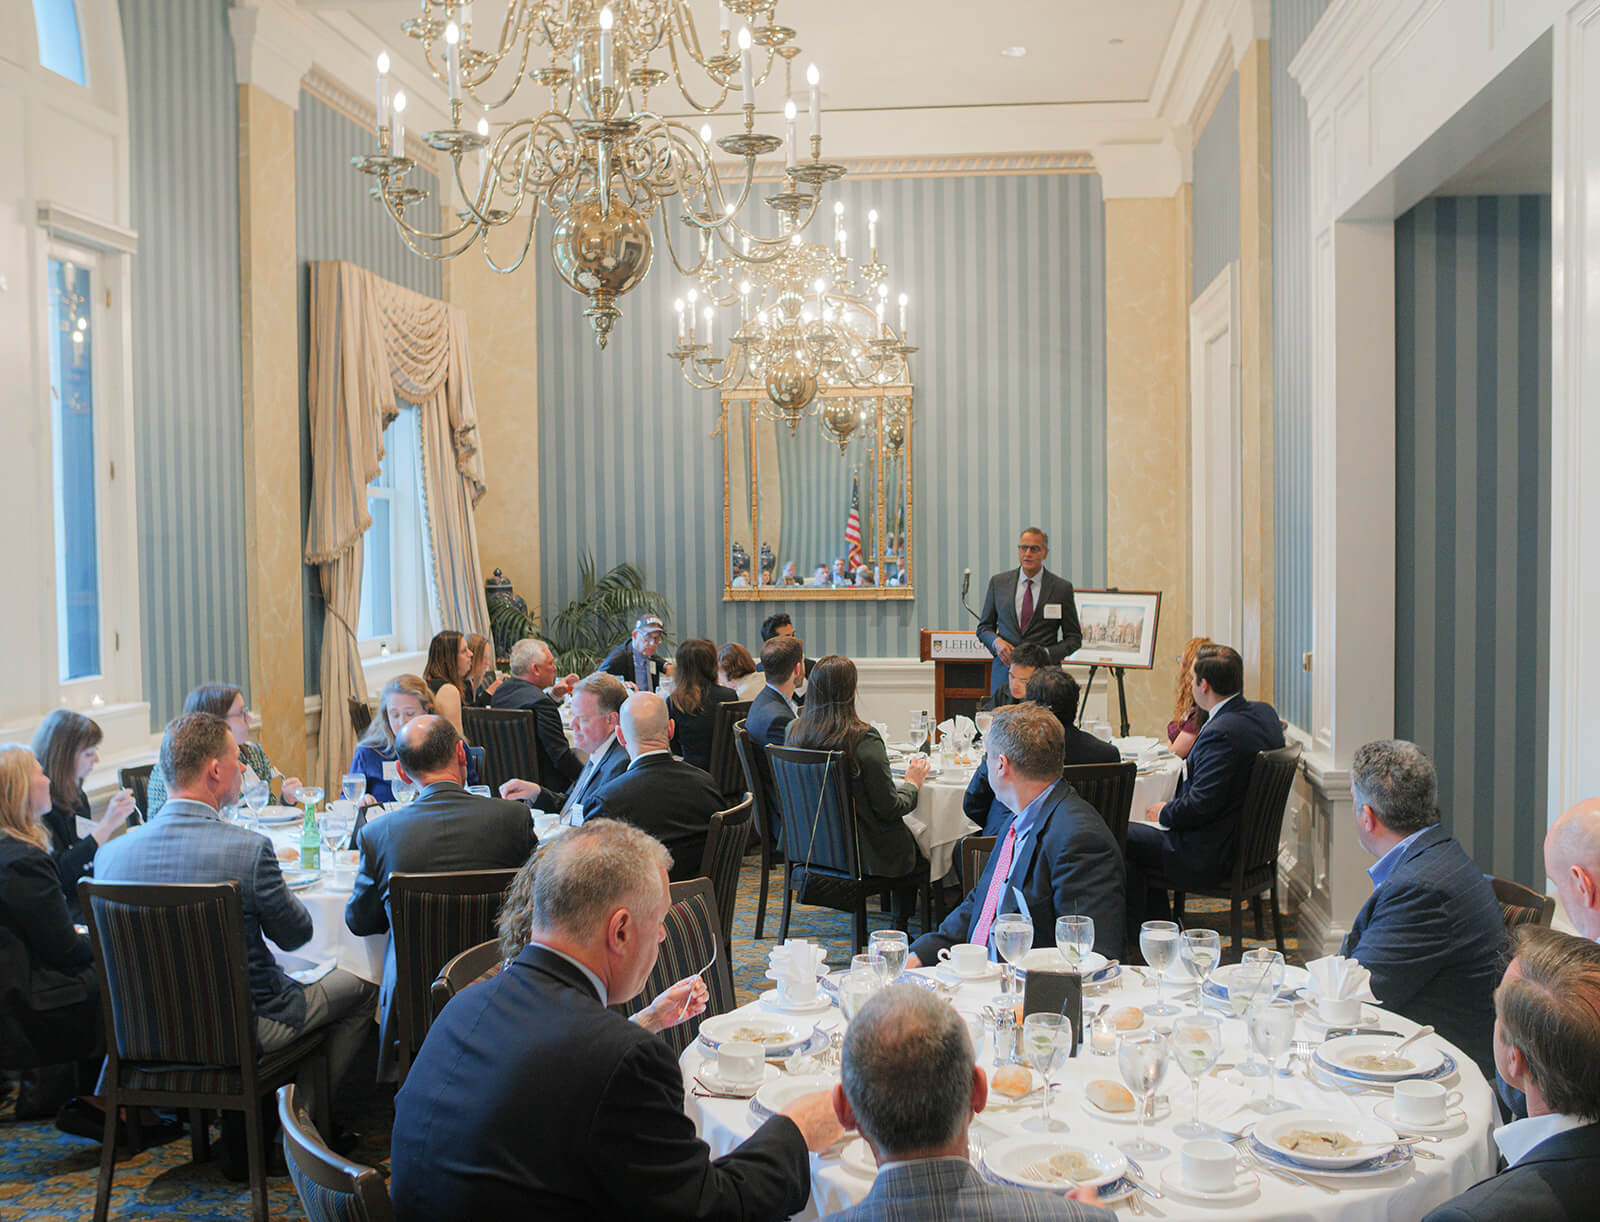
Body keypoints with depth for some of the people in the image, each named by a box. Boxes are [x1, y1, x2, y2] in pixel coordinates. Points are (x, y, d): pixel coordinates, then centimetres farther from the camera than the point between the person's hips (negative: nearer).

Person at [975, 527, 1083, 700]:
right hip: (1005, 670, 2)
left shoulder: (1062, 588, 2)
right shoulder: (998, 582, 7)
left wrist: (1046, 654, -11)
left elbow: (1074, 638, 6)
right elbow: (984, 627, 15)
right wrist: (996, 642, -7)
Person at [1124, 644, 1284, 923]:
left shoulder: (1221, 733, -29)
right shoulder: (1264, 712, 2)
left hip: (1212, 857, -10)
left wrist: (1165, 813, -10)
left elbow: (1200, 805, -27)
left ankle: (1134, 937, 16)